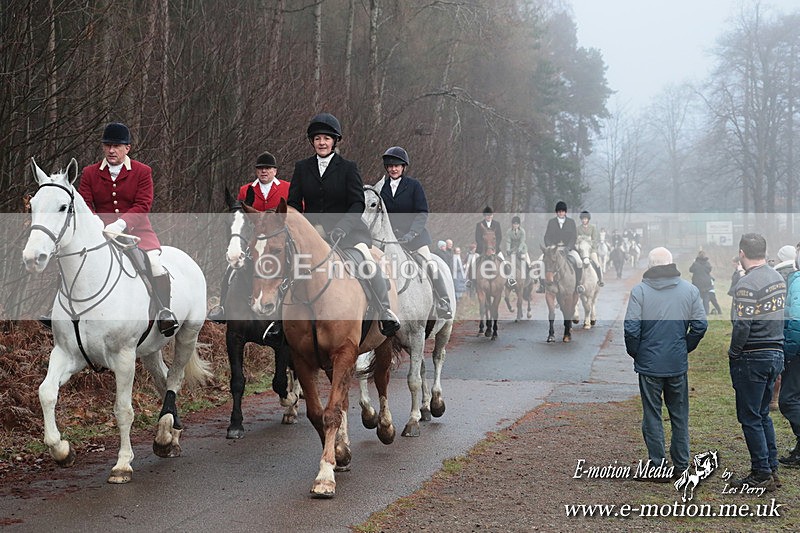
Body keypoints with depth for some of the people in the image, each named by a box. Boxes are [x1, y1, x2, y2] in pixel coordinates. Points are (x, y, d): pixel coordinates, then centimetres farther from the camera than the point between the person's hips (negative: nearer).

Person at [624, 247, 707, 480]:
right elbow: (700, 325, 0)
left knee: (652, 416, 6)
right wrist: (686, 348, 13)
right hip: (678, 364, 3)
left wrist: (635, 353, 3)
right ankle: (681, 464, 20)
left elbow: (631, 329, -14)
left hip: (649, 364, -3)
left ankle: (658, 466, 8)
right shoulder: (689, 290, -1)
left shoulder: (640, 291, -10)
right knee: (679, 415, 14)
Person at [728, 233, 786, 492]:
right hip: (776, 353, 8)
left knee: (750, 418, 0)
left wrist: (733, 353, -9)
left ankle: (762, 474, 3)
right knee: (762, 414, 18)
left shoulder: (748, 283, -19)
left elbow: (742, 326, -22)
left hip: (753, 357, -8)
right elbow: (778, 316, 13)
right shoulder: (778, 278, 8)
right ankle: (771, 468, 22)